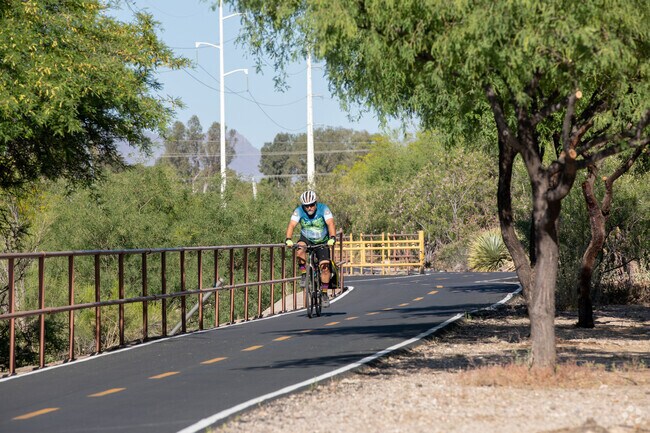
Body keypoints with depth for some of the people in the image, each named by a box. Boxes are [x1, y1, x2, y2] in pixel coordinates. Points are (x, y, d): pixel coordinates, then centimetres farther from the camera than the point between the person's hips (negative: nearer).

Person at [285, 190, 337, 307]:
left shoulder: (323, 209, -21)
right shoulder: (299, 211, -18)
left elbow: (330, 224, -32)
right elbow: (292, 225, -28)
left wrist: (332, 238, -49)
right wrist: (288, 239, -46)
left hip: (322, 242, 0)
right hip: (306, 239, 0)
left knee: (325, 266, -13)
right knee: (300, 251, -34)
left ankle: (324, 293, 1)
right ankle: (304, 275, -15)